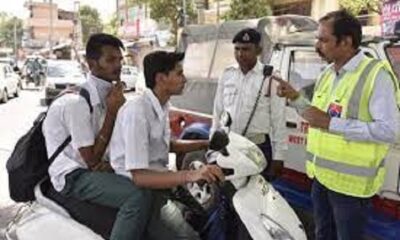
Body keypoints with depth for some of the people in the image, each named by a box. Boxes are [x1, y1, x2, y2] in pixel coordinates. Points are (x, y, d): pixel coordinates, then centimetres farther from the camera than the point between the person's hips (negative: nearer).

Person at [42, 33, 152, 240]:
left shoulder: (108, 93, 3)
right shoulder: (77, 101, -22)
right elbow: (91, 160, -19)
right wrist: (112, 112, -21)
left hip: (97, 168, 8)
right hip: (74, 176, -8)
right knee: (138, 197, -29)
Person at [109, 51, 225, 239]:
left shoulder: (161, 106, 5)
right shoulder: (137, 112, -24)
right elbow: (138, 176, -28)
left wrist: (205, 144, 9)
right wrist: (190, 175, -38)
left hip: (159, 181, 9)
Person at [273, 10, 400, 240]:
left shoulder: (377, 74, -18)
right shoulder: (327, 74, 8)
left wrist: (331, 123, -26)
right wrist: (295, 97, 4)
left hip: (350, 182, -8)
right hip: (321, 174, 8)